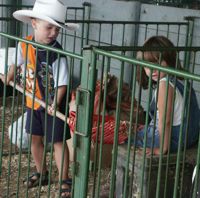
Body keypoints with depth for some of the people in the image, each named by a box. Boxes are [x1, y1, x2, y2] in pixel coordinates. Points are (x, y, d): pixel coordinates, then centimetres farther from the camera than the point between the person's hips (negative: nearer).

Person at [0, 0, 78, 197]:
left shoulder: (57, 54, -24)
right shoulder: (24, 45, -9)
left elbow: (62, 83, -24)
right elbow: (17, 63, 13)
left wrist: (55, 103, -36)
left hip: (53, 106, -5)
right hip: (33, 102, 6)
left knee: (58, 141, 2)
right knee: (35, 138, 16)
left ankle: (64, 182, 13)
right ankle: (41, 173, 36)